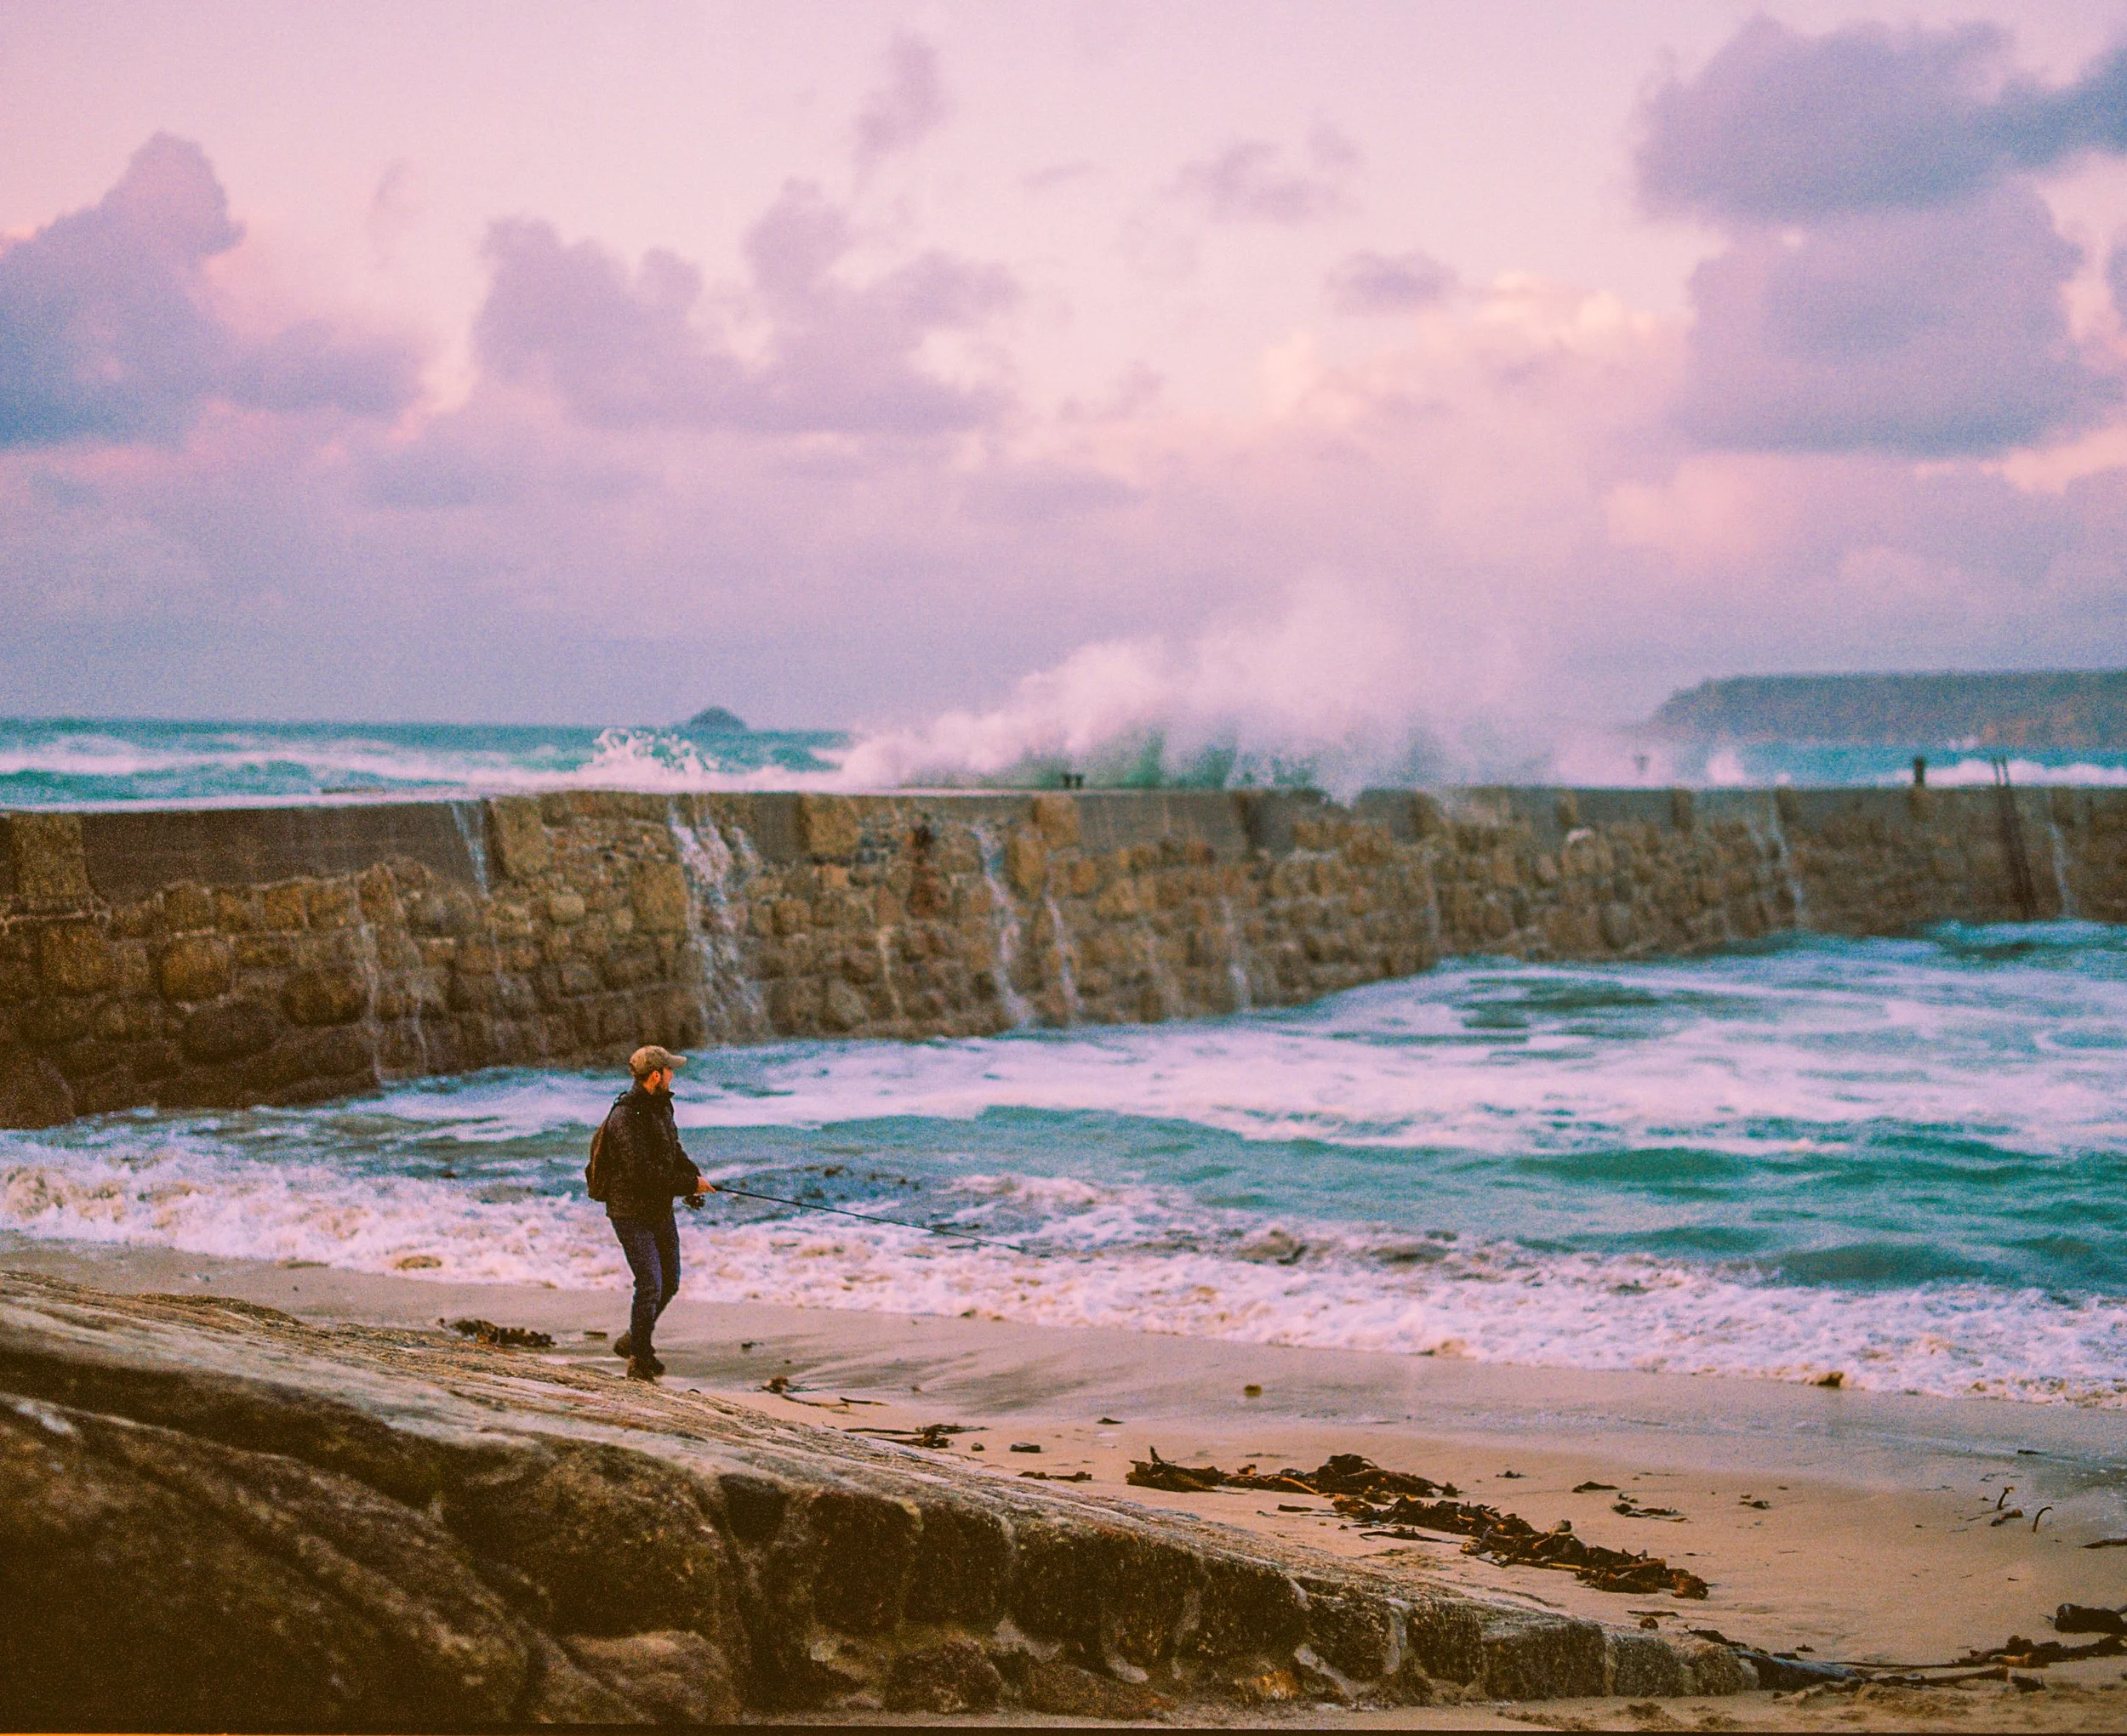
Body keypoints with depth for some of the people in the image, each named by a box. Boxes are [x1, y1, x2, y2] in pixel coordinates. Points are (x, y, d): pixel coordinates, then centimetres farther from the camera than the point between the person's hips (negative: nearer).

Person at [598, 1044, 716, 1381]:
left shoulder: (661, 1105, 7)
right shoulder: (625, 1117, -23)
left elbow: (673, 1151, 20)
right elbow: (644, 1173, -28)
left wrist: (693, 1175, 0)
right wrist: (690, 1185, -20)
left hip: (660, 1210, 9)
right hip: (631, 1212, -9)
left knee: (669, 1282, 16)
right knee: (650, 1285, -13)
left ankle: (634, 1340, 33)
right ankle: (639, 1360, 0)